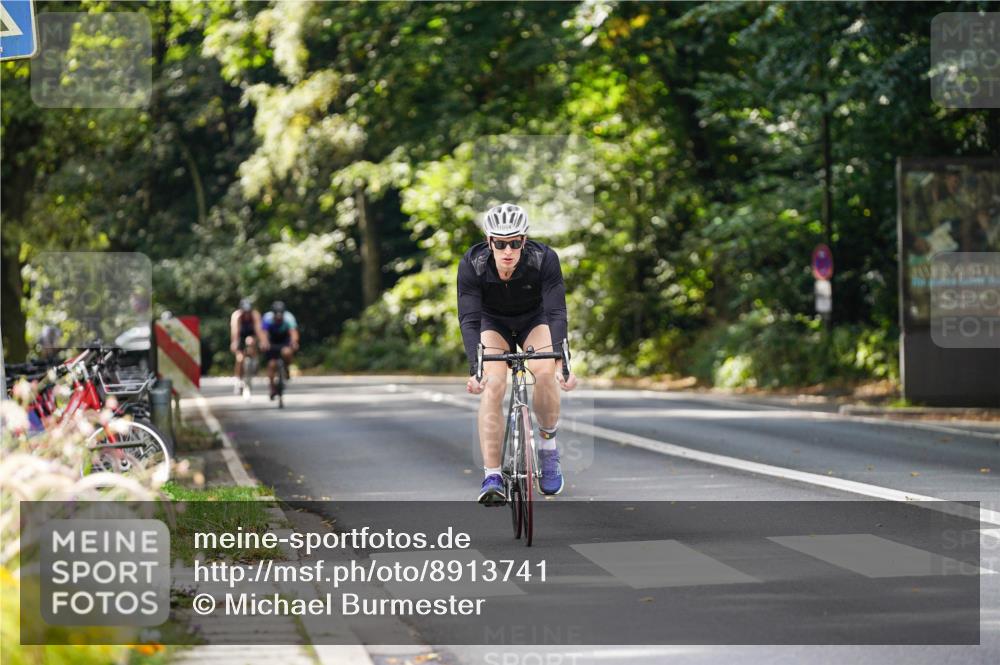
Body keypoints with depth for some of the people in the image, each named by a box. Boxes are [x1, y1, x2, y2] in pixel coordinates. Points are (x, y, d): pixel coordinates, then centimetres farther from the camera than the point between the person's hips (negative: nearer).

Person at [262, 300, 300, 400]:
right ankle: (272, 389, 9)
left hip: (285, 340, -1)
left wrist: (294, 342, -64)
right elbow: (264, 332, -40)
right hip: (272, 341, 1)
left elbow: (293, 332, -44)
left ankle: (287, 368, 0)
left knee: (286, 352, -33)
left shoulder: (289, 318, -31)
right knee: (272, 364, -9)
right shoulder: (268, 318, -29)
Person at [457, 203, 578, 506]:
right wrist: (474, 368, -46)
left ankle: (548, 446, -2)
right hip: (493, 323, 0)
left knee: (545, 373, -28)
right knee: (492, 385, -24)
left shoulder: (544, 259, -30)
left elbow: (556, 313, -33)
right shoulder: (472, 264, -29)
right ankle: (492, 476, -22)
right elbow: (469, 318, -32)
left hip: (534, 320, 0)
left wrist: (561, 361, -46)